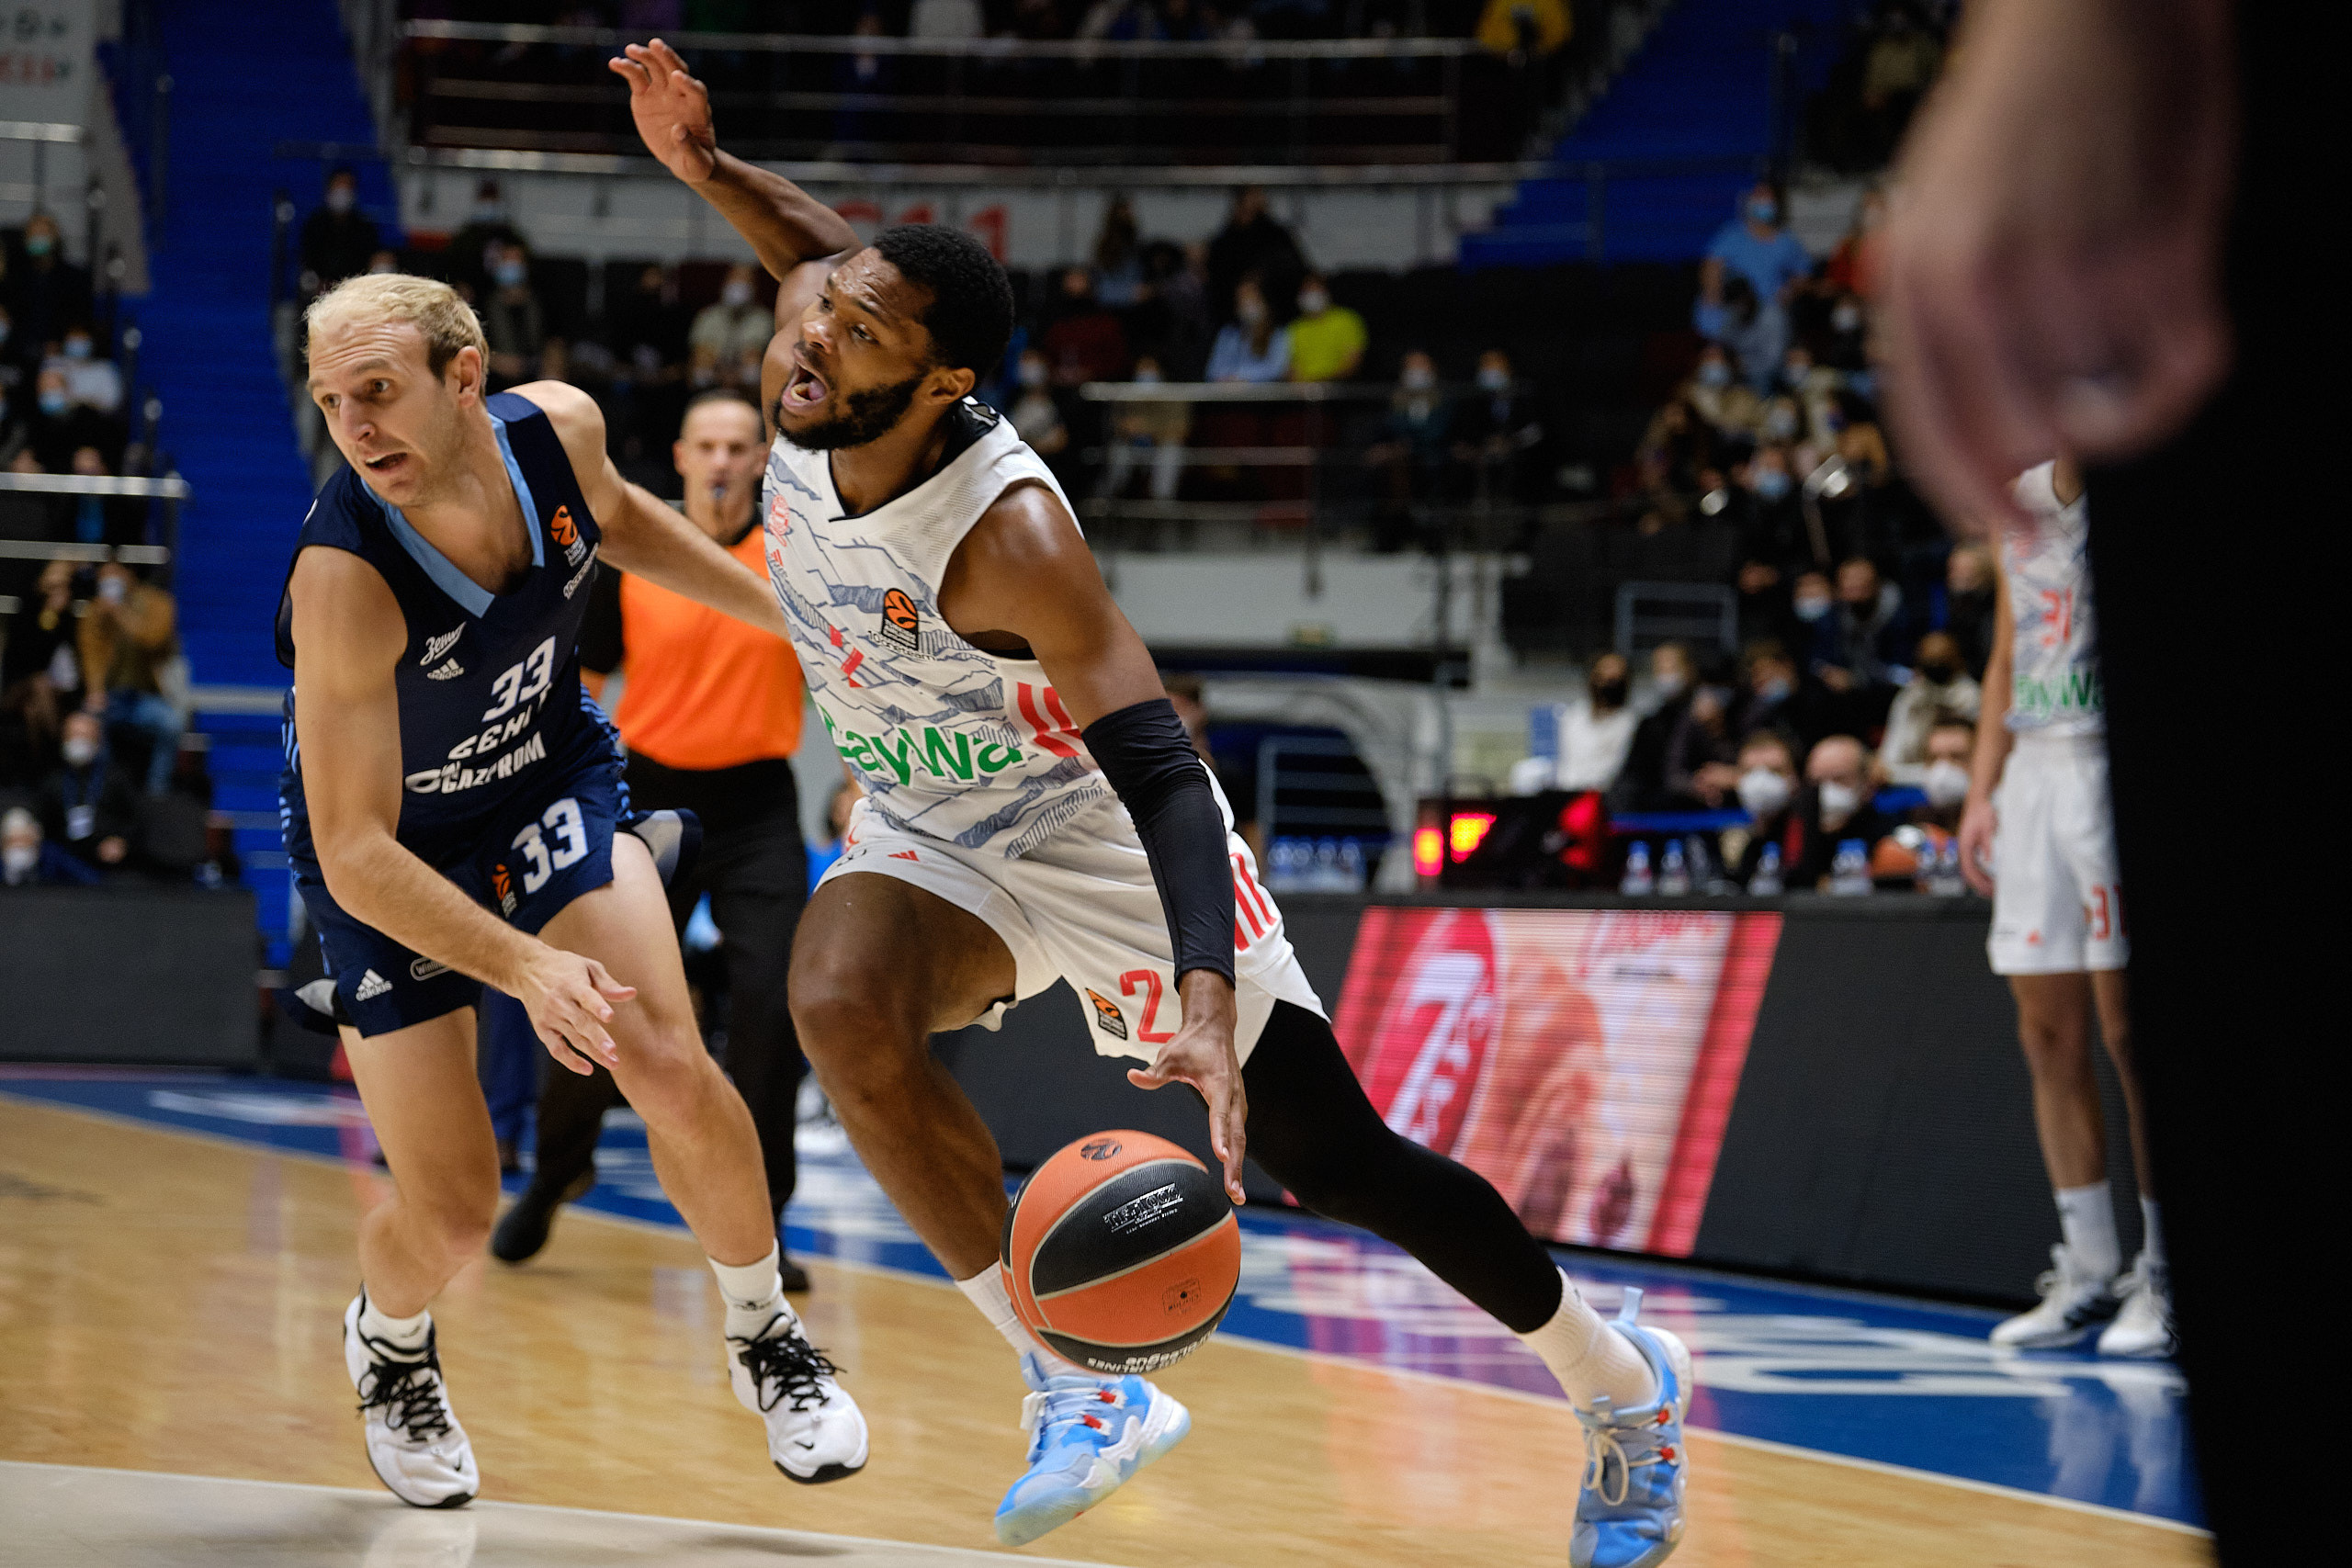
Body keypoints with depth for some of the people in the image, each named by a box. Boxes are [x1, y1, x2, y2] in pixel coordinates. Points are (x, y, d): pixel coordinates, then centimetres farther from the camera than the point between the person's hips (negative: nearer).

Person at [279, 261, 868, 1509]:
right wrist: (525, 967, -46)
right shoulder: (343, 575, -37)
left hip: (549, 774, 3)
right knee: (450, 1217, -4)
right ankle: (387, 1338, 33)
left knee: (671, 1072, -16)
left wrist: (794, 612, 13)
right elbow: (356, 853, -35)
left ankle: (765, 1338, 11)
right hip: (389, 850, -3)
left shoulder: (558, 426, -22)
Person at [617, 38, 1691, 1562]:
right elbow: (842, 276, 10)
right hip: (932, 842, 6)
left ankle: (1621, 1379, 27)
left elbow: (1161, 769, -38)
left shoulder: (1006, 535, -35)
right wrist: (706, 167, -6)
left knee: (1333, 1162, 1)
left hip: (1102, 836, -6)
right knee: (842, 1002, -29)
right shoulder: (807, 410, -16)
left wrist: (1208, 1008, -51)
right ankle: (1079, 1387, -18)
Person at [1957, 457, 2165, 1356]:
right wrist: (1982, 791, 16)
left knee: (2129, 1030, -6)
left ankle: (2166, 1276, 1)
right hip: (2032, 772, 7)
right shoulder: (2018, 499, 16)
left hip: (2112, 765, -7)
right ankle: (2088, 1272, 14)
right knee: (2049, 1035, 6)